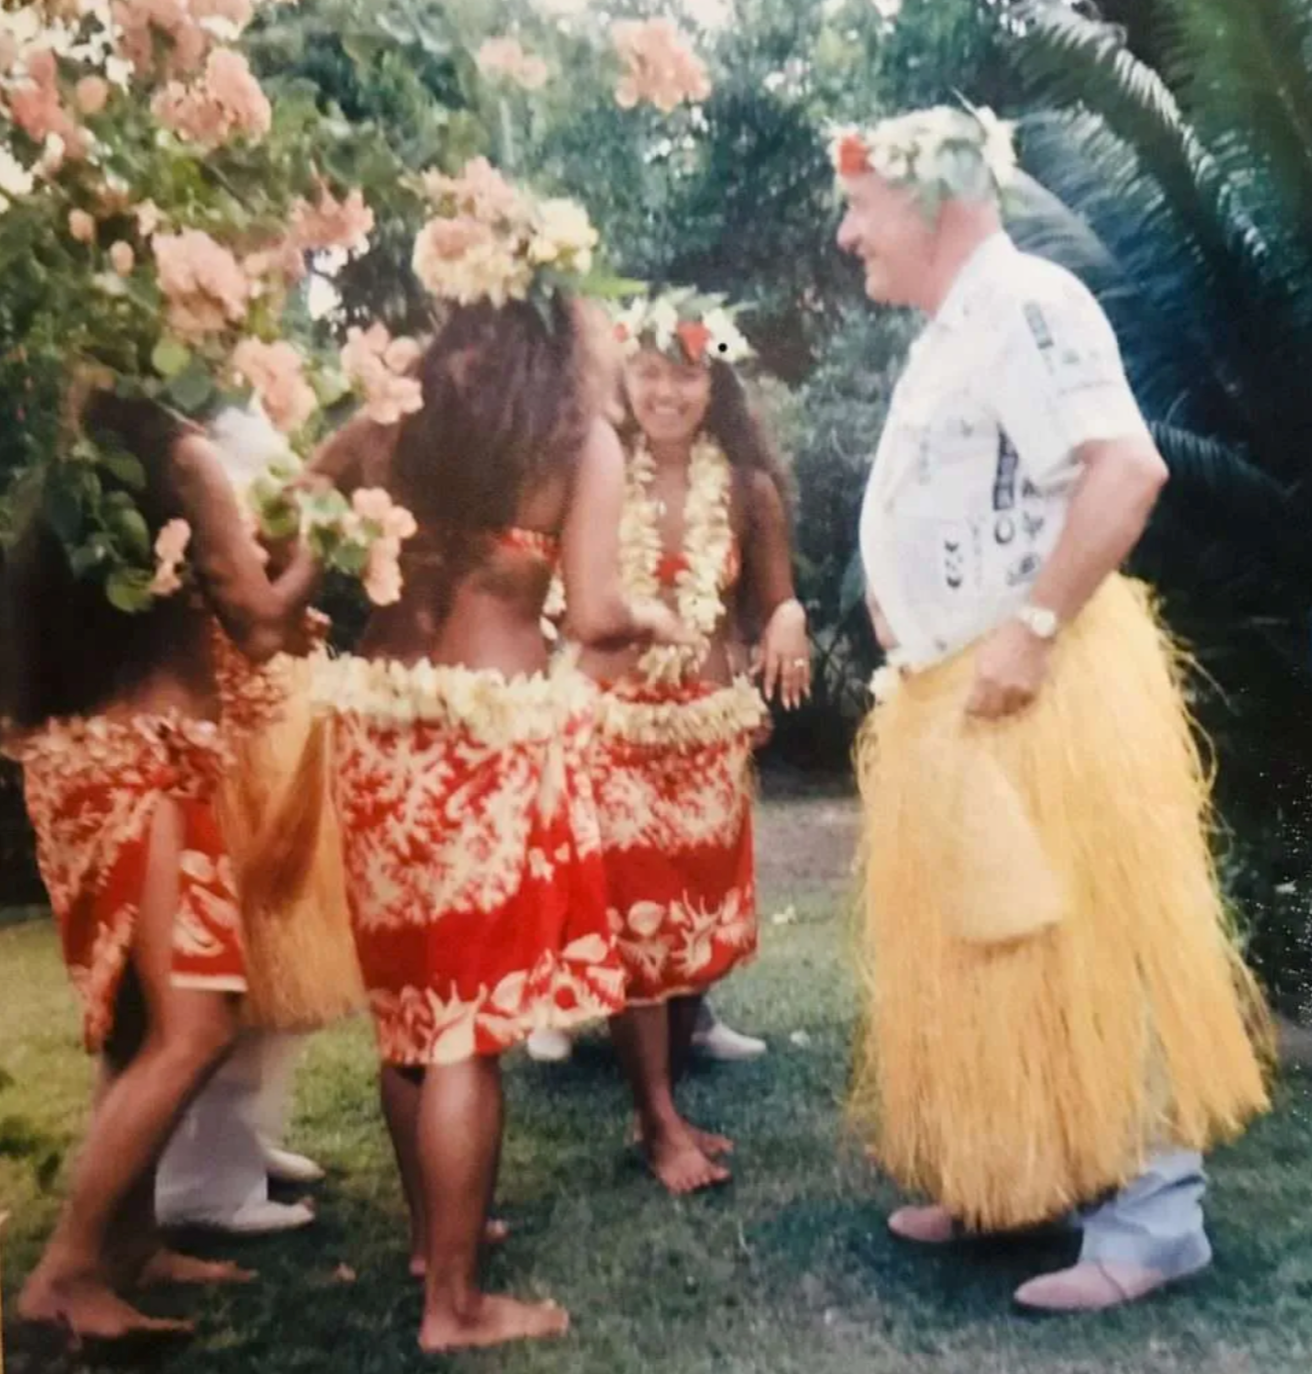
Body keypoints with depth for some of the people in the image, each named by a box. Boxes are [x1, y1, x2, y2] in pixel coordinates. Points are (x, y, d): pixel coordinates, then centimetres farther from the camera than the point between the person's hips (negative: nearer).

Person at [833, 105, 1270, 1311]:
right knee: (984, 951, 15)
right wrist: (906, 633, 13)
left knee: (1081, 950, -2)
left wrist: (1033, 630, -24)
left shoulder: (1026, 304, -11)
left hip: (1036, 691, -10)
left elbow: (1128, 469, -25)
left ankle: (1150, 1215, 12)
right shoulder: (950, 334, 18)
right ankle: (1007, 1178, 29)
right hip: (950, 698, 10)